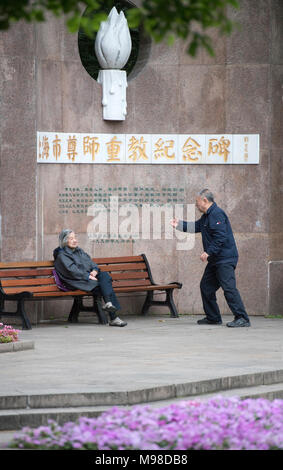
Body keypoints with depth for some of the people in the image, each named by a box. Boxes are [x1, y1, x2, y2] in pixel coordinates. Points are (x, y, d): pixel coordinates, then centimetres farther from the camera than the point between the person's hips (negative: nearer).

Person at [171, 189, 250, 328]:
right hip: (214, 259, 11)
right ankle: (213, 317, 24)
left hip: (225, 260, -11)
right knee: (206, 286, 15)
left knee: (229, 287, -17)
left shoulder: (216, 214, -16)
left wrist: (208, 252, -21)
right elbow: (195, 226, 31)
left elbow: (220, 237, -24)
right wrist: (179, 224, 27)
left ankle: (242, 318, -20)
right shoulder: (207, 215, 17)